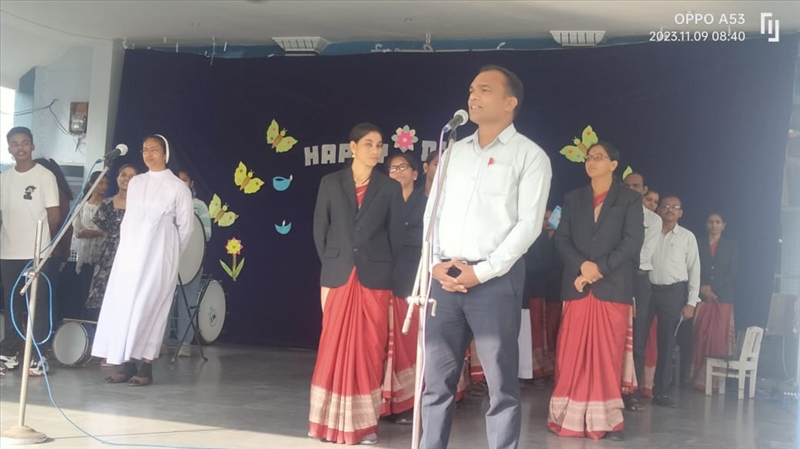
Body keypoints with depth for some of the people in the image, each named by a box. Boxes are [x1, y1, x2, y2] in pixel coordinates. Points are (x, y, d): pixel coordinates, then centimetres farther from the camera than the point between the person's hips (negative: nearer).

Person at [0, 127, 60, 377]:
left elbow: (54, 216, -2)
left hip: (37, 253, -4)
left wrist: (42, 241, 5)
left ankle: (39, 356, 1)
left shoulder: (45, 176, -3)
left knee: (39, 304, -1)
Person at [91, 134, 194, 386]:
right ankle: (127, 364, 4)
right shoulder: (135, 183, 13)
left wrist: (169, 253, 7)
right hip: (130, 252, 5)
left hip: (157, 255, -5)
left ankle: (146, 367, -3)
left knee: (148, 307, -7)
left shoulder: (177, 187, -3)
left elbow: (185, 225, 1)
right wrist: (126, 245, 11)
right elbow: (129, 218, 18)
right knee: (123, 305, 0)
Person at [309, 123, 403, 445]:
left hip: (375, 279, 0)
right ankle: (332, 421, 11)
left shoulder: (390, 188, 5)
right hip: (338, 277, 0)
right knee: (334, 350, 3)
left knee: (369, 351, 3)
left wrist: (384, 271, 3)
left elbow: (395, 236, 6)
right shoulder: (331, 183, 6)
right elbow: (320, 230, 7)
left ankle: (365, 423, 9)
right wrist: (332, 265, 3)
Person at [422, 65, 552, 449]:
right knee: (436, 380, 8)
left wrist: (482, 272, -13)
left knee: (501, 383, 1)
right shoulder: (454, 152, 16)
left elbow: (528, 224, -8)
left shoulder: (529, 155, 0)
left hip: (495, 279, -5)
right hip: (444, 278, 5)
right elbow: (432, 212, 14)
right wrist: (435, 263, -2)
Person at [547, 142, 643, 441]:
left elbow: (633, 242, -4)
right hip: (577, 286, 2)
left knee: (608, 356, -1)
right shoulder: (573, 199, 15)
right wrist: (582, 266, -11)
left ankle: (607, 420, 1)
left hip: (613, 287, -2)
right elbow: (561, 239, 6)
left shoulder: (629, 200, 6)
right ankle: (570, 418, 4)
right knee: (571, 355, -1)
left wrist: (599, 268, -12)